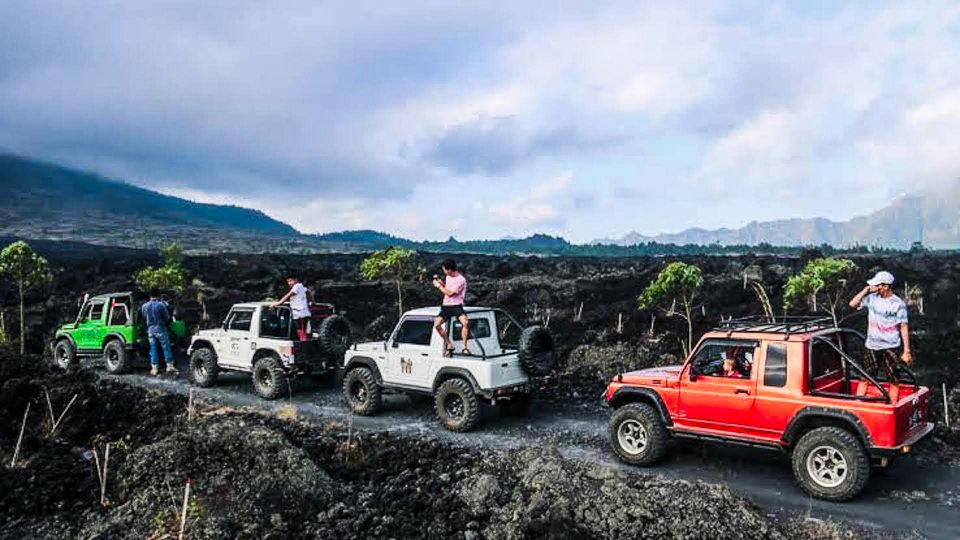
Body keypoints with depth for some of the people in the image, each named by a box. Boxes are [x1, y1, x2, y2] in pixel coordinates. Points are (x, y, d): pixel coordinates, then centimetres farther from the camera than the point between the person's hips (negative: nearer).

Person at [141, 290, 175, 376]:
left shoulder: (144, 306, 1)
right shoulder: (161, 305, -12)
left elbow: (144, 317, 12)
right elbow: (167, 318, -4)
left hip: (150, 330, 4)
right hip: (160, 329, -4)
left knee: (153, 349, 8)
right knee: (166, 348, 3)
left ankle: (154, 368, 10)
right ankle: (169, 366, 4)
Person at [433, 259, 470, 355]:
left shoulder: (461, 280, -12)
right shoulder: (448, 277, 12)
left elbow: (449, 293, -17)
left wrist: (439, 286, -7)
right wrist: (441, 283, 12)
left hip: (456, 306, -6)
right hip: (446, 306, 6)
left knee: (466, 322, -32)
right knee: (437, 324, -17)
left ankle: (464, 347, -18)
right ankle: (450, 345, -1)